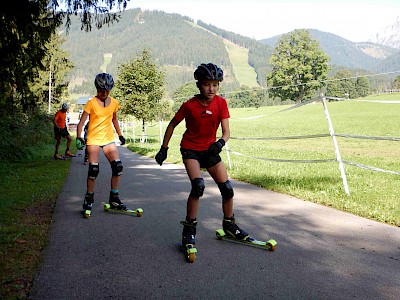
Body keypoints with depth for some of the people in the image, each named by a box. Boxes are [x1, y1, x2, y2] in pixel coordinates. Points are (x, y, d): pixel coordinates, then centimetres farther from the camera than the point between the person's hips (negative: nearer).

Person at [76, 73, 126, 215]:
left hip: (109, 139, 4)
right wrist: (79, 136, -24)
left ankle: (114, 198, 5)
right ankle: (89, 198, 11)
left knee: (118, 167, -7)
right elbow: (82, 121, -11)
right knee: (94, 169, -7)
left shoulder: (114, 102, 6)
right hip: (93, 139, -4)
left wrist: (120, 134, 22)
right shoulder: (91, 103, -7)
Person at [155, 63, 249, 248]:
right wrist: (164, 148, 1)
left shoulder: (221, 103, -10)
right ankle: (189, 228, -7)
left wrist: (220, 143, -36)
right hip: (190, 149, -3)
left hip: (210, 149, 4)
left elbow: (226, 131, -14)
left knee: (227, 189, 0)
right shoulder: (189, 105, -16)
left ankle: (229, 225, 23)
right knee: (198, 186, -25)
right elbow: (172, 125, -2)